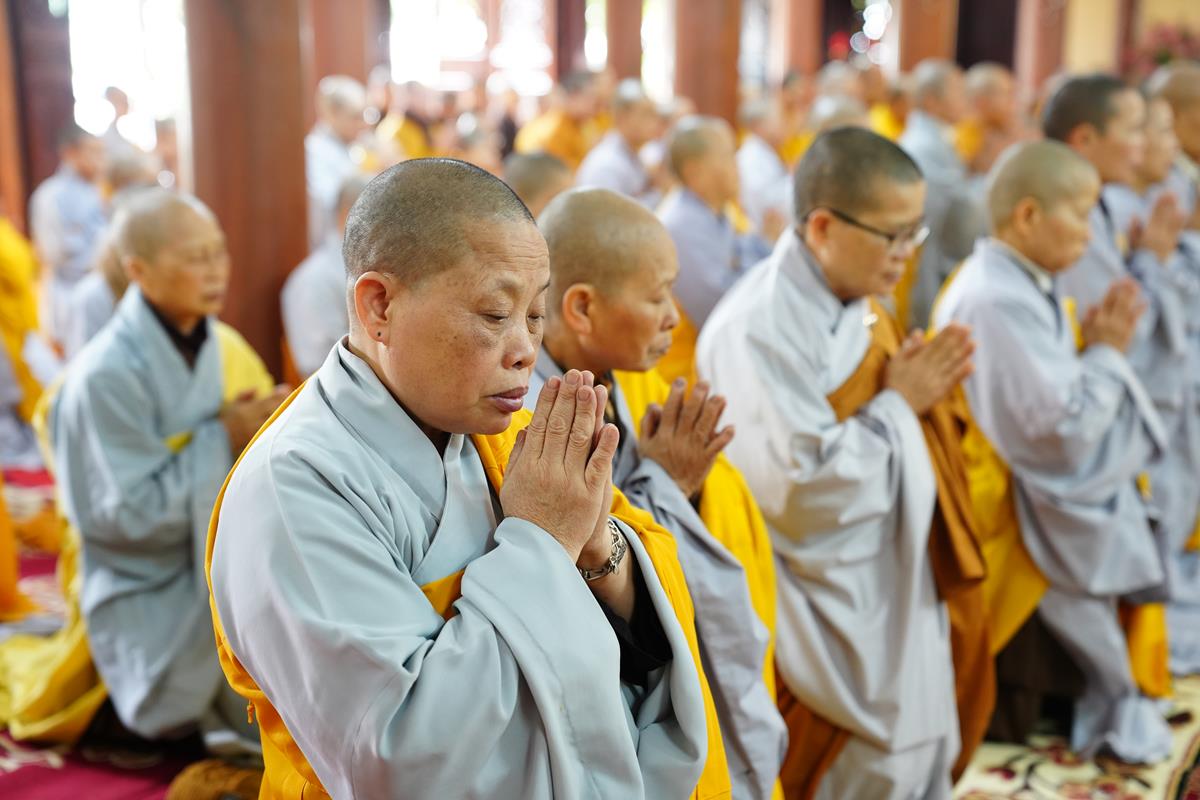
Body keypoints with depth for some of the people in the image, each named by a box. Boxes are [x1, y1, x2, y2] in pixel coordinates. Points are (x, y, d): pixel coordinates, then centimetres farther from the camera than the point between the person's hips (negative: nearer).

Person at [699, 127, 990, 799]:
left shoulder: (862, 301, 5)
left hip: (910, 599, 9)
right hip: (842, 636, -9)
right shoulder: (758, 332, -25)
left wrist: (923, 393, -2)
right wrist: (898, 403, -19)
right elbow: (801, 493, -29)